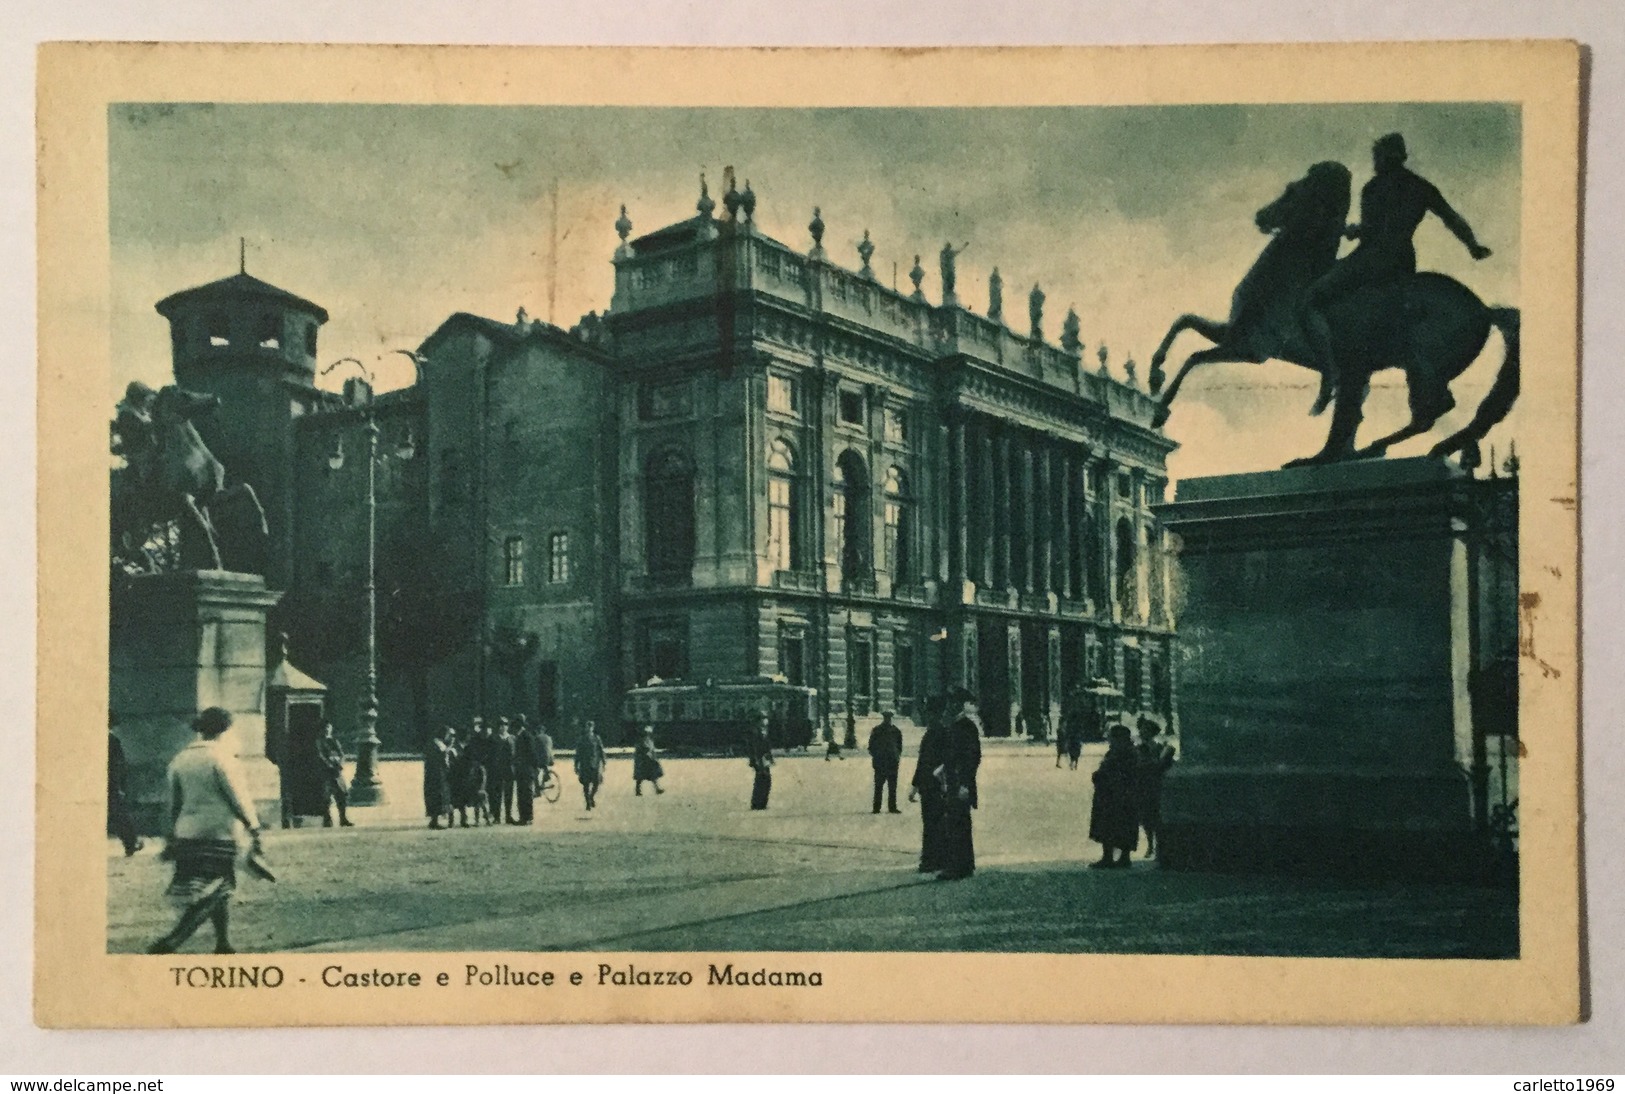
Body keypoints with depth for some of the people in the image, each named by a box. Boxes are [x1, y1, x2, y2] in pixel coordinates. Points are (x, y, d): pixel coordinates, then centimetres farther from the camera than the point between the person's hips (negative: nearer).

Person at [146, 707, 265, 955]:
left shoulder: (180, 759, 10)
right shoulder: (221, 758, -11)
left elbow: (174, 804, 16)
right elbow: (239, 798, -10)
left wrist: (172, 837, 23)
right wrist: (254, 830, -1)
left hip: (186, 835, 7)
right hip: (218, 835, -7)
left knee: (219, 892, 18)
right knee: (211, 896, -4)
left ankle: (223, 944, 23)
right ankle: (169, 943, -16)